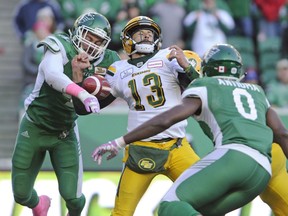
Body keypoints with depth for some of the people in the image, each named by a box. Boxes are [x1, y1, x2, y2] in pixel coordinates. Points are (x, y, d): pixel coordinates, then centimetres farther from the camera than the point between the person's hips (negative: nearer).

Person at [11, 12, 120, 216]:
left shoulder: (100, 61, -6)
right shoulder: (59, 47, -20)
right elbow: (53, 76, -39)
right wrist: (83, 94, -53)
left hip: (65, 133, 2)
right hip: (34, 128, -2)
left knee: (72, 196, -9)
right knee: (21, 194, 5)